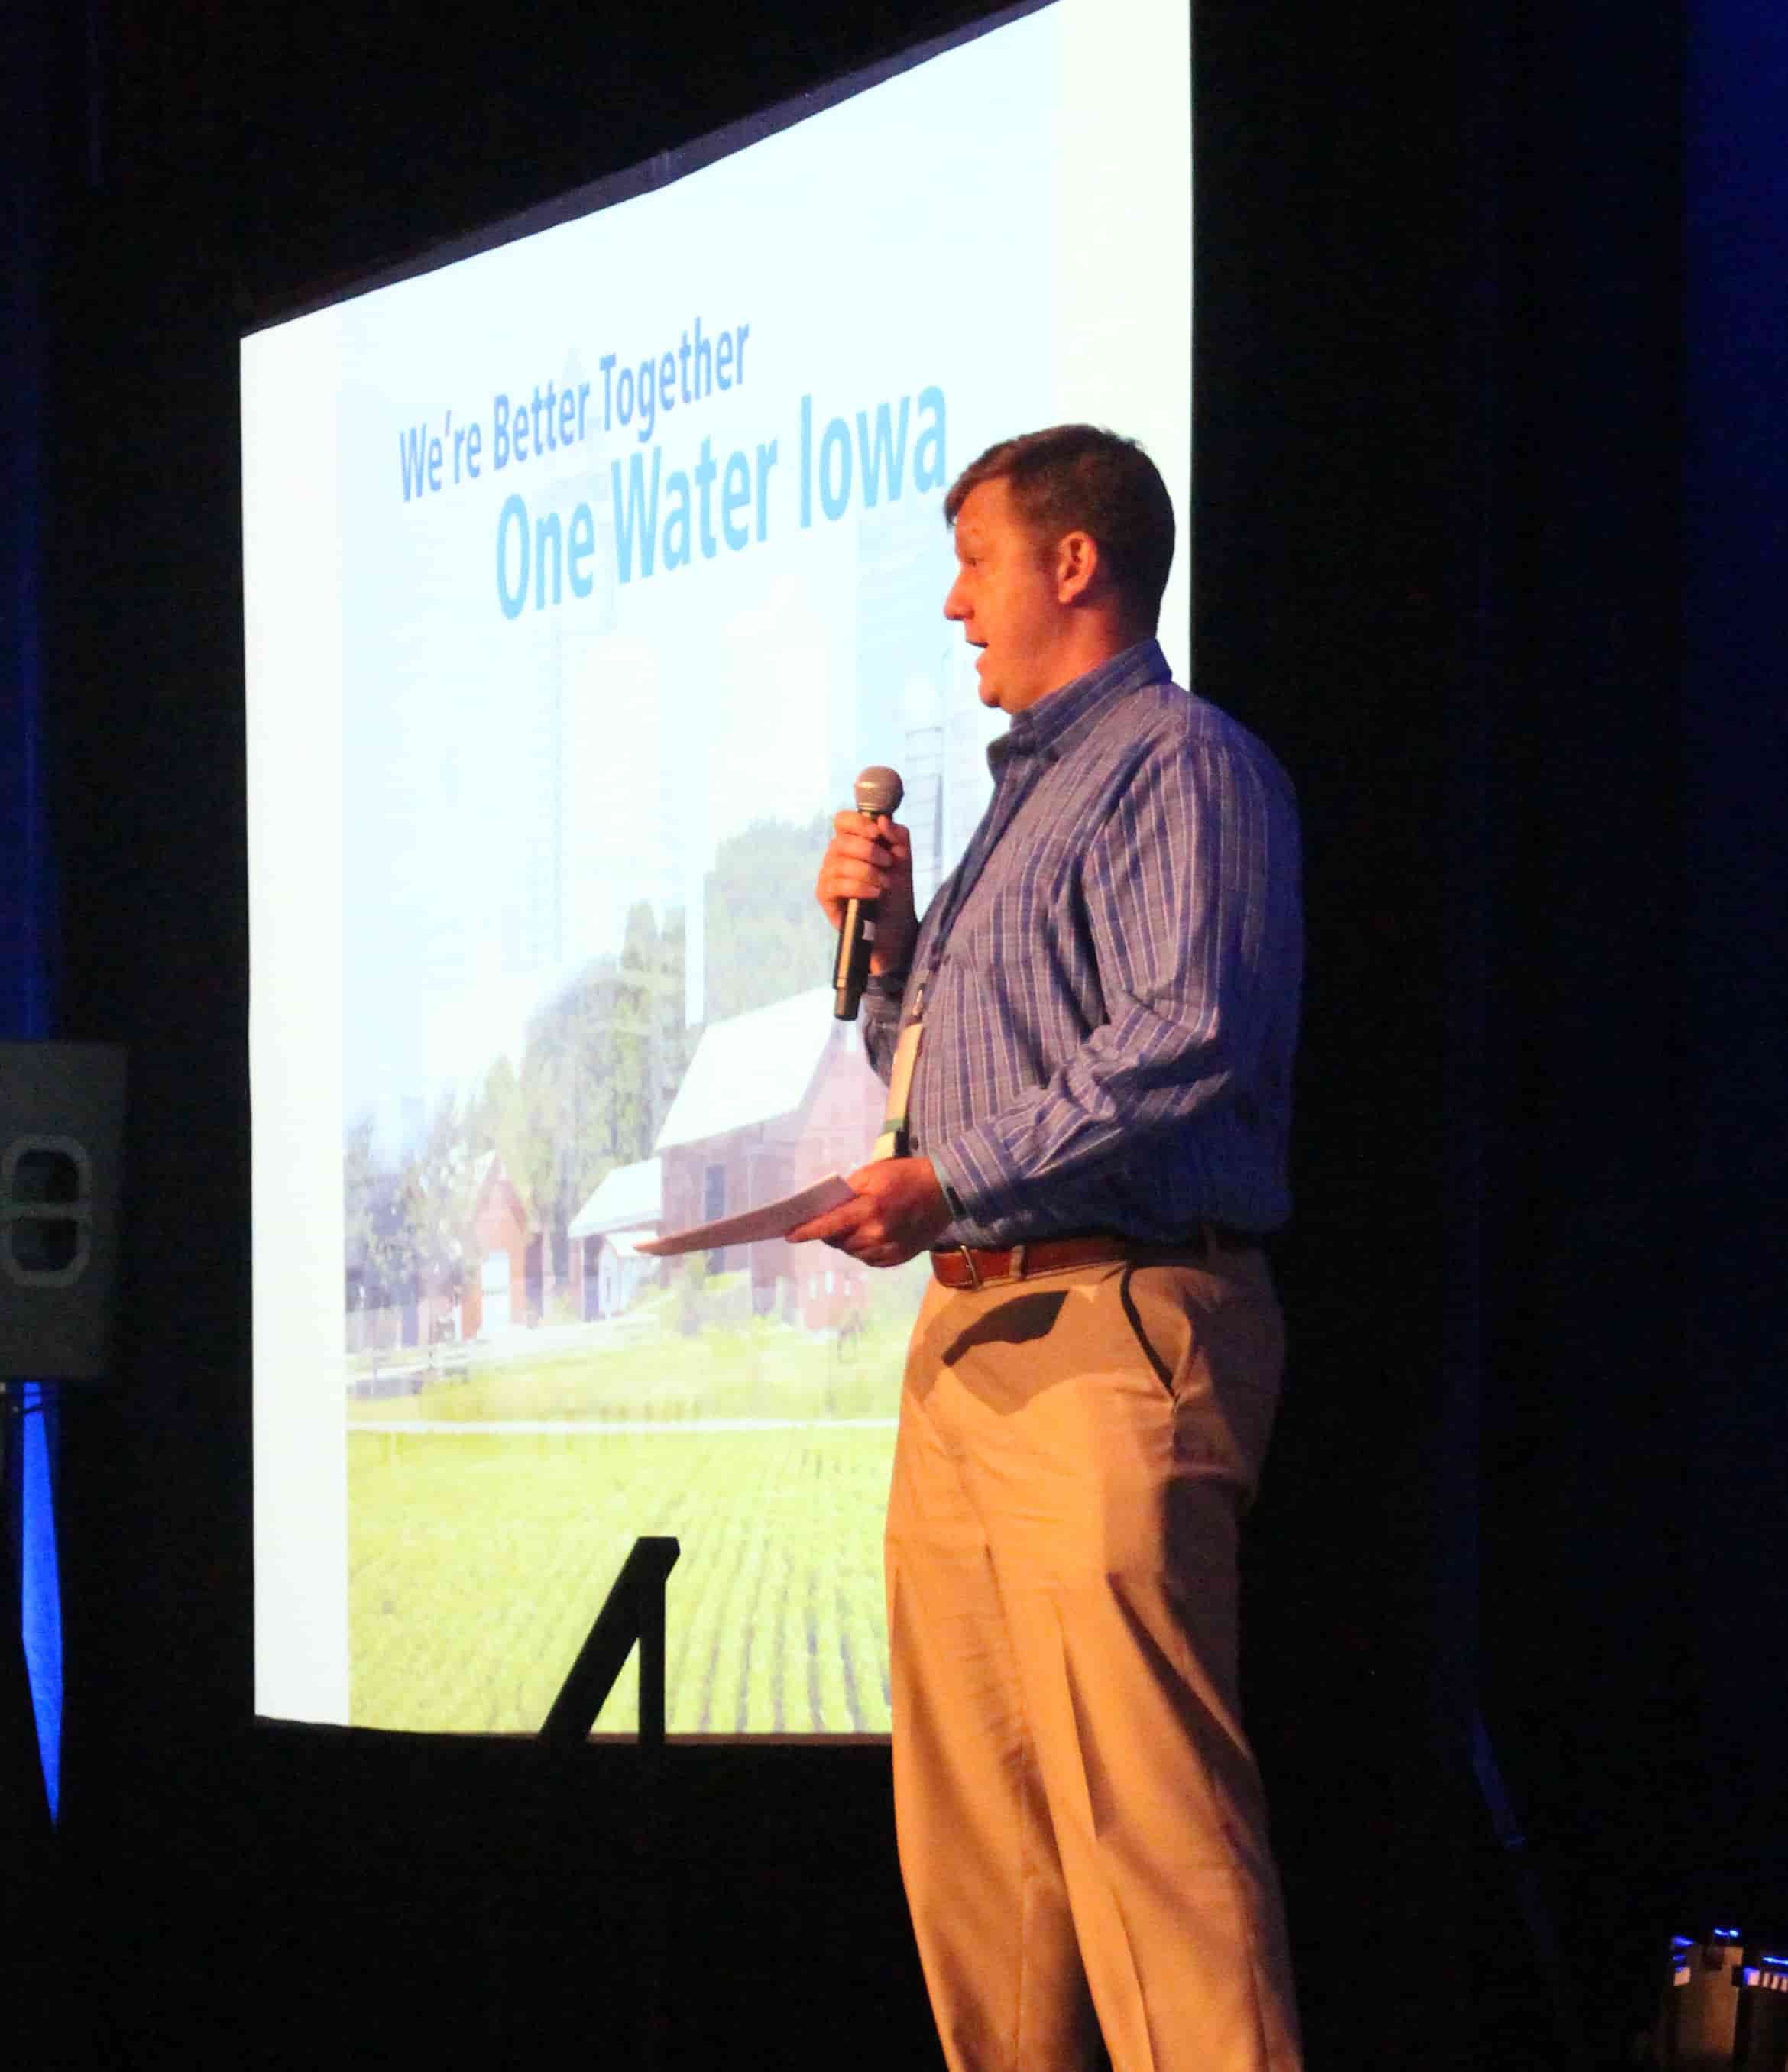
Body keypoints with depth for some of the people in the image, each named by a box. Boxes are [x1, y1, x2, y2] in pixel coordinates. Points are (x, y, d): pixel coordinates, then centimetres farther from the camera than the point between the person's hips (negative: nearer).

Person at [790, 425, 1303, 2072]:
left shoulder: (1180, 765, -4)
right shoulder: (1027, 795, 26)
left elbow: (1185, 1046, -18)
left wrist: (951, 1183, -23)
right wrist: (885, 934, 15)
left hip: (1111, 1331, -10)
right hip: (971, 1336, 10)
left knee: (1142, 1806, -16)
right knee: (971, 1819, 8)